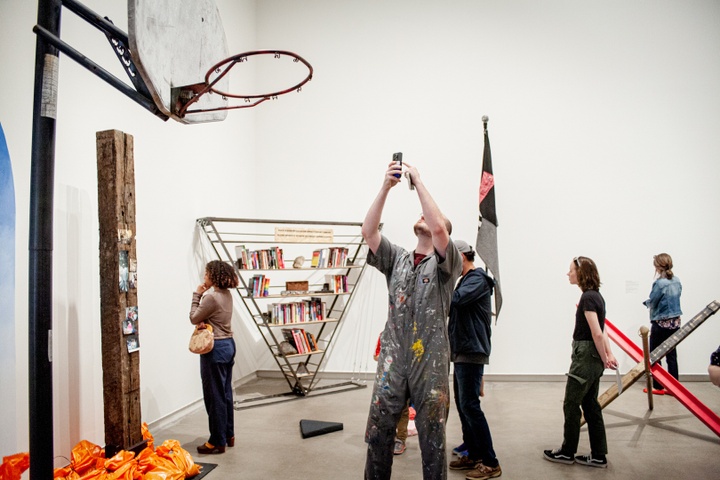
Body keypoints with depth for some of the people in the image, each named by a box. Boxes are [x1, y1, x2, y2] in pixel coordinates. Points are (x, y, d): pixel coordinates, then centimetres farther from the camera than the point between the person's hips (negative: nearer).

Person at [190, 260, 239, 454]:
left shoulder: (211, 297, -19)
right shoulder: (227, 295, 9)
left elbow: (194, 318, -7)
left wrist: (196, 295, -3)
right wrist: (203, 321, -6)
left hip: (215, 349, -9)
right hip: (228, 345, 10)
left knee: (215, 396, 0)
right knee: (226, 394, 17)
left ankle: (217, 442, 10)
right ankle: (228, 435, 26)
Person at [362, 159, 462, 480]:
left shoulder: (447, 263, 1)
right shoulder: (397, 258, 11)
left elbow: (438, 228, -19)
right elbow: (368, 231, -3)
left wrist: (418, 182, -13)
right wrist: (386, 186, -9)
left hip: (430, 362, -3)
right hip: (392, 360, 3)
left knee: (432, 439, 9)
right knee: (377, 433, 8)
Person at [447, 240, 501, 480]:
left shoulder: (477, 279, -11)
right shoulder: (467, 280, 18)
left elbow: (455, 299, -28)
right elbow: (455, 305, 19)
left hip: (471, 352, -10)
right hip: (462, 352, 10)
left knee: (469, 405, -10)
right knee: (462, 405, 12)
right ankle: (473, 455, 21)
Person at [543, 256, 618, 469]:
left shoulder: (587, 297, -18)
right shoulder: (596, 296, 12)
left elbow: (597, 333, -21)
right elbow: (602, 331, 11)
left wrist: (604, 359, -12)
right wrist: (609, 355, 5)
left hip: (585, 356, -9)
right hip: (593, 357, 9)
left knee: (571, 405, 3)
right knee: (590, 405, 14)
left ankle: (567, 453, 16)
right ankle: (599, 456, 20)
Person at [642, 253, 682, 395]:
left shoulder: (659, 283, -19)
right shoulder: (677, 281, 2)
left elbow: (652, 303, -12)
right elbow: (675, 298, 11)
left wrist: (646, 302, 9)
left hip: (661, 323, -7)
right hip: (675, 322, 7)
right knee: (671, 355, 12)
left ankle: (658, 387, 9)